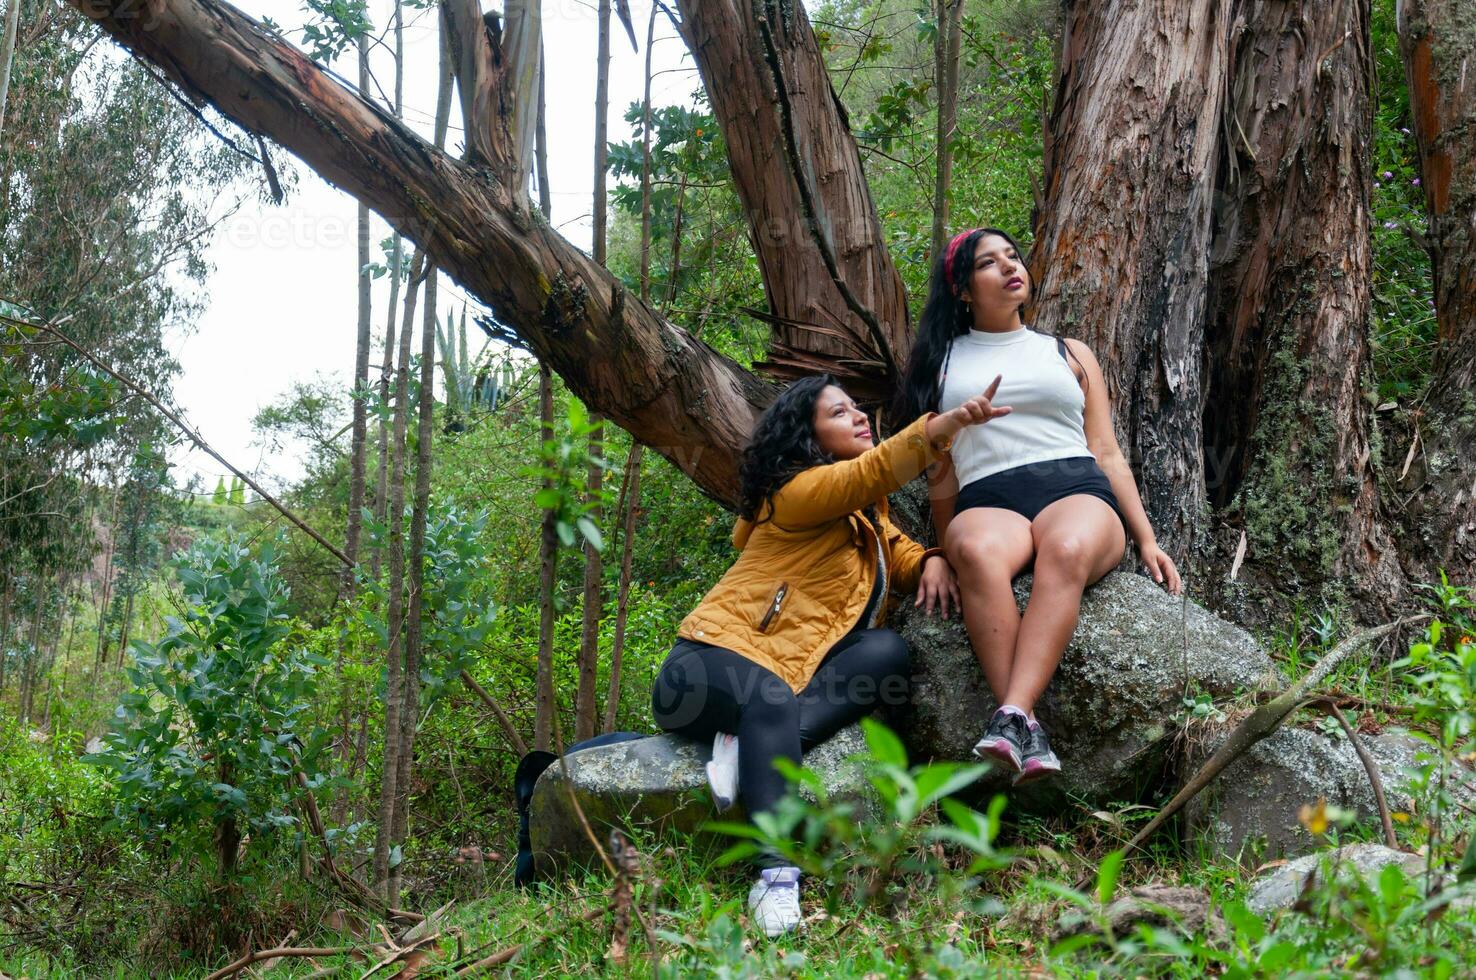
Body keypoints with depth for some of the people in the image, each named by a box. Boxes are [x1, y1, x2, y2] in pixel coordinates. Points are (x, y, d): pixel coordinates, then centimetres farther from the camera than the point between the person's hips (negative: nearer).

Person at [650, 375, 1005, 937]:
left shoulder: (866, 511, 20)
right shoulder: (800, 488, -8)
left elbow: (892, 548, 18)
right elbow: (872, 472, -24)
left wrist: (931, 561, -7)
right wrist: (944, 425, -39)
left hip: (789, 670, 7)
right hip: (714, 659, -7)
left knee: (887, 650, -18)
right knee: (771, 699, -40)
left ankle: (750, 745, -29)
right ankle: (776, 874, -49)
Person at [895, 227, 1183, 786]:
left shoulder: (1069, 355, 27)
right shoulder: (941, 364, 24)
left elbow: (1108, 455, 22)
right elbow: (941, 469, 21)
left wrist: (1147, 541, 11)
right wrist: (941, 554, 9)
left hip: (1077, 489, 1)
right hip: (988, 502, -1)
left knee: (1066, 551, -39)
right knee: (978, 552, -40)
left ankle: (1011, 716, -54)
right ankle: (1028, 734, -51)